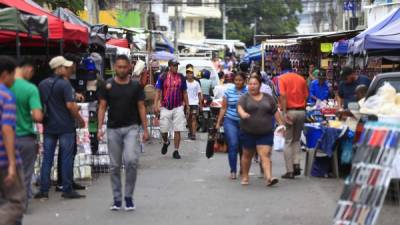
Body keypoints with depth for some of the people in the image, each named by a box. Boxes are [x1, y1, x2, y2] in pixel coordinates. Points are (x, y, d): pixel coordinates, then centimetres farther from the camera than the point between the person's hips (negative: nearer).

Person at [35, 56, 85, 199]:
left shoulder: (42, 84, 9)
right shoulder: (65, 84, -11)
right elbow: (70, 105, -17)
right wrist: (80, 119, -6)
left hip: (48, 127, 6)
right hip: (65, 127, -6)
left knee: (47, 158, 7)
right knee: (67, 158, 1)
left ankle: (43, 190, 6)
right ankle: (67, 190, 2)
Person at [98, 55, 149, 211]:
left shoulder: (135, 86, 2)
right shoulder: (108, 86, 2)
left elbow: (141, 107, 5)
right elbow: (102, 107, 3)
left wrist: (145, 129, 0)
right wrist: (100, 127, -8)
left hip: (131, 128, -1)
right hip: (113, 129, 1)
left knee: (131, 160, -17)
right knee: (115, 165, 5)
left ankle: (129, 196, -2)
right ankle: (117, 198, 16)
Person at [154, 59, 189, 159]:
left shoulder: (181, 78, 6)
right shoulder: (163, 77, 0)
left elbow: (184, 93, 12)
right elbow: (158, 92, 0)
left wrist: (187, 105, 9)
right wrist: (156, 105, -8)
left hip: (178, 107, 1)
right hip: (165, 108, -1)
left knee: (177, 130, -2)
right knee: (163, 130, 3)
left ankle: (176, 151, 6)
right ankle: (165, 142, 35)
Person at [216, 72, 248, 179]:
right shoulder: (229, 91, 3)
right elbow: (223, 108, 8)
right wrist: (218, 122, 6)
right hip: (230, 121, 0)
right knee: (233, 145, -11)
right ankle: (233, 171, -5)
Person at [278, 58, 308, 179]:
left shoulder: (281, 78, -4)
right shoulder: (301, 79, 9)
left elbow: (283, 96, -15)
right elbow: (306, 97, 8)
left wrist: (284, 113, -17)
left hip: (289, 111, -4)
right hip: (301, 111, 4)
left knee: (288, 141, 3)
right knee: (296, 140, 18)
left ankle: (290, 171, 2)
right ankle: (296, 164, 1)